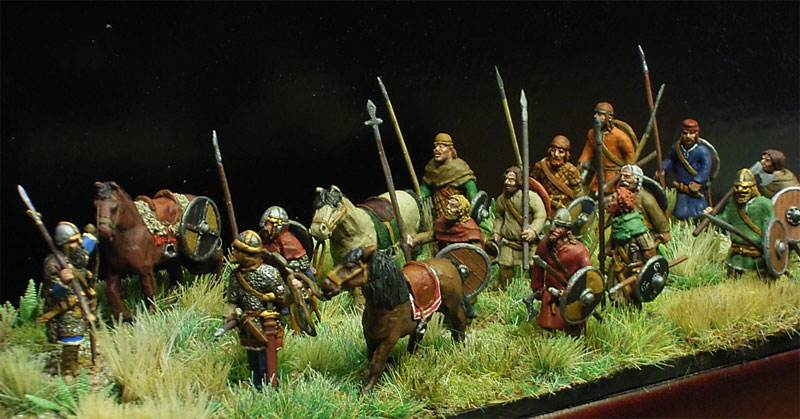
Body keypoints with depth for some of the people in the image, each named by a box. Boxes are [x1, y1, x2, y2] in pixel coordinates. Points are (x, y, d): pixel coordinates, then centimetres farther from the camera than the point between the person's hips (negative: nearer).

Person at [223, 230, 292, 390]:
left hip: (267, 329, -7)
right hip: (248, 329, 7)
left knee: (267, 367, -5)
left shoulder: (267, 273, -18)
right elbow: (232, 300, 12)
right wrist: (230, 315, -4)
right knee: (253, 366, 18)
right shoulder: (236, 274, 4)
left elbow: (284, 298, -11)